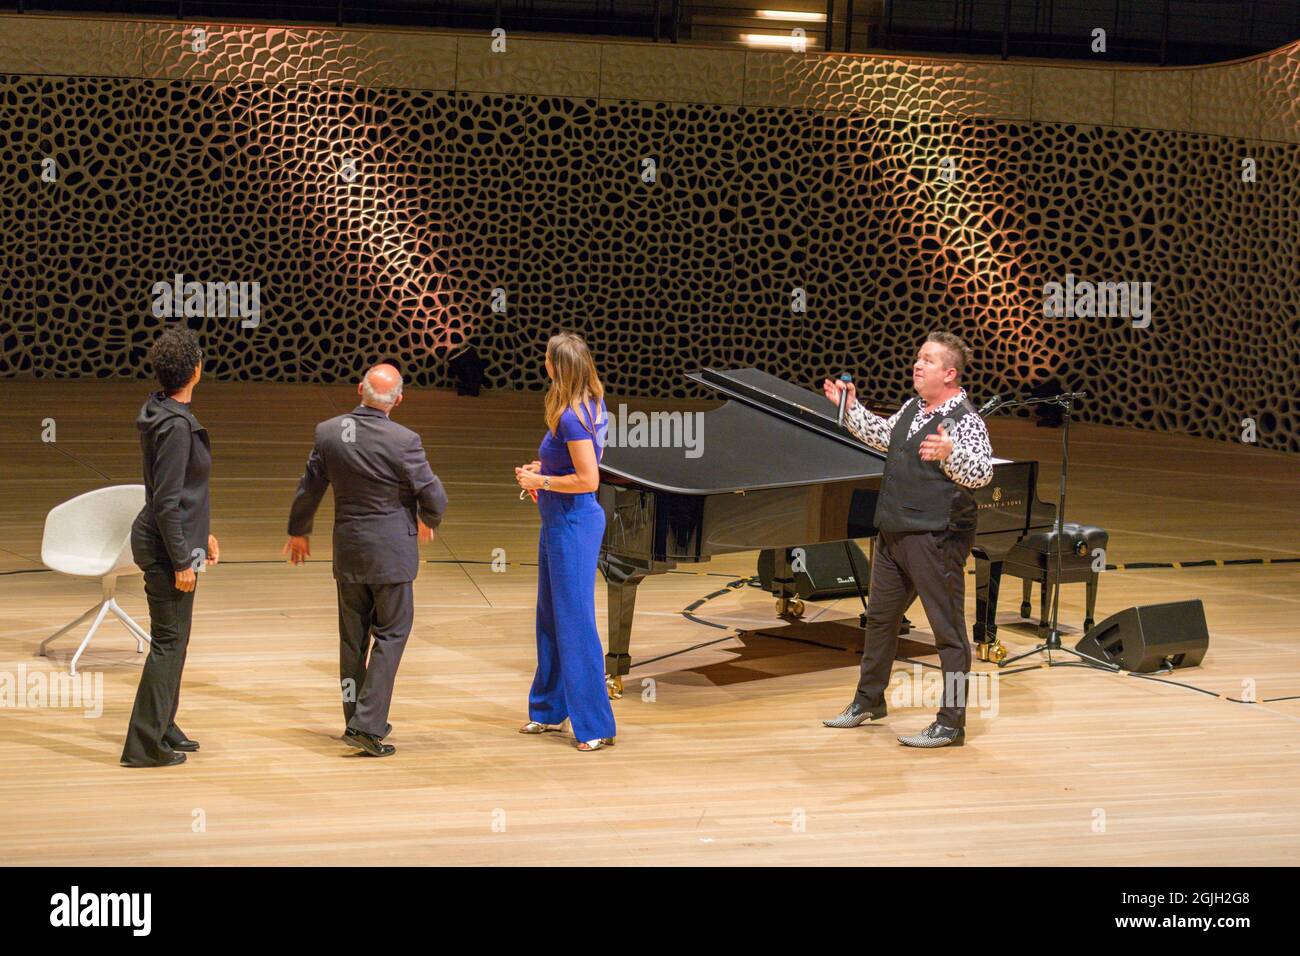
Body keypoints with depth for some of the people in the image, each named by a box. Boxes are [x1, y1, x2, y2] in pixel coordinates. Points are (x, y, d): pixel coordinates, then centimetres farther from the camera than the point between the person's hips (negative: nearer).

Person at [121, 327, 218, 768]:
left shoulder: (164, 413, 8)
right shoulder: (175, 426, -22)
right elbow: (166, 502, -22)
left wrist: (202, 532, 23)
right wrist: (182, 562, -18)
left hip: (177, 537, 10)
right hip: (166, 547, -10)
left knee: (173, 638, 19)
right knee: (169, 641, -3)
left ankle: (163, 728, 31)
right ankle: (144, 745, 3)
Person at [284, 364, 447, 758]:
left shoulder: (328, 432, -5)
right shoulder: (403, 441, -17)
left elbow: (308, 489, 6)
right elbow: (434, 497, -8)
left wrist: (299, 532, 23)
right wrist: (427, 521, 15)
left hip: (347, 550, 5)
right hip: (391, 552, -5)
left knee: (353, 637, 15)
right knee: (391, 634, 4)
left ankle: (358, 721, 25)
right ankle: (367, 725, -5)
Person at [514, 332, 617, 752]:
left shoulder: (571, 417, -22)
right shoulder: (592, 406, 7)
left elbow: (588, 480, -25)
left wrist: (540, 480, -14)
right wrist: (545, 468, 12)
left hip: (572, 525, -10)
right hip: (558, 524, 10)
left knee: (575, 622, -4)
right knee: (550, 618, 18)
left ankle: (596, 725, 3)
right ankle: (550, 710, 30)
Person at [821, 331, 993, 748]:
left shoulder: (966, 421, -16)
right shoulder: (912, 409, 11)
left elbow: (982, 472, -29)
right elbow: (882, 436, 29)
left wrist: (949, 453, -46)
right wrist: (850, 407, 25)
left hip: (936, 538, -9)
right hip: (894, 533, 9)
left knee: (948, 628, -2)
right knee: (879, 616, 20)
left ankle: (951, 725, 3)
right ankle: (868, 701, 37)